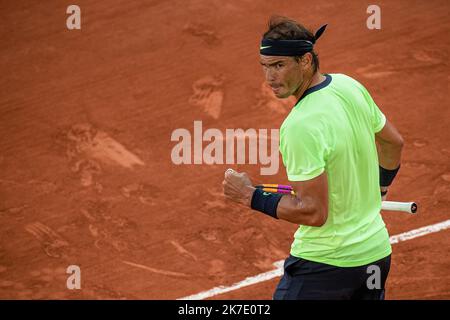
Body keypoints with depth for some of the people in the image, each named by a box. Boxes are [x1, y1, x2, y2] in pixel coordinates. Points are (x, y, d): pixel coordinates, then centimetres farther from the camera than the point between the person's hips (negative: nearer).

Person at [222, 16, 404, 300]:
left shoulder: (301, 126, -25)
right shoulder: (349, 85, -1)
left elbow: (314, 212, -25)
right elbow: (394, 142, 16)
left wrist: (250, 196, -16)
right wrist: (380, 185, 35)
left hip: (324, 264, -8)